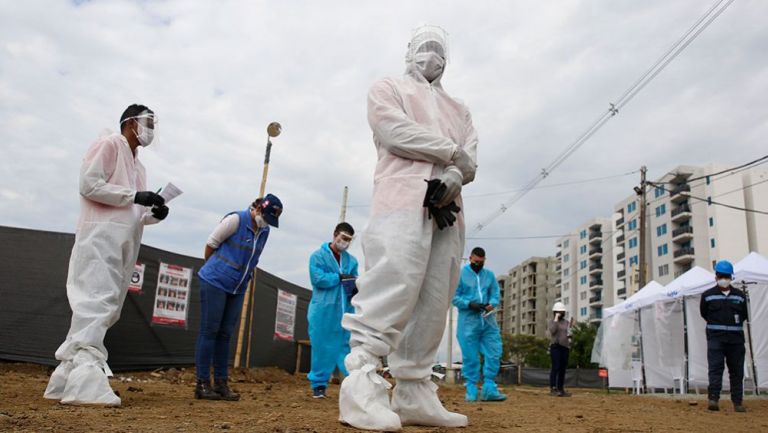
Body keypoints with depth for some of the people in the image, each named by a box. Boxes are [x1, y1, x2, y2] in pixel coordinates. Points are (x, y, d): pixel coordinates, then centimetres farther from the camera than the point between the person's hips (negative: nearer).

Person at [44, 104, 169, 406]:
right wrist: (134, 196, -14)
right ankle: (85, 377, -24)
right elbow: (89, 185, -11)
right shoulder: (109, 145, 2)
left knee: (106, 308, 5)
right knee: (96, 301, -18)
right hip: (102, 235, -9)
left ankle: (68, 376, 10)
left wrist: (153, 214, 3)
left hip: (126, 242, 9)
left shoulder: (138, 166, 26)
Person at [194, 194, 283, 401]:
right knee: (209, 331, -2)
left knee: (225, 334, 8)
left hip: (238, 288, 6)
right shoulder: (236, 219, -13)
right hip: (214, 283, -6)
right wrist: (213, 269, 6)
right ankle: (202, 383, 3)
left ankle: (221, 382, 13)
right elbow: (211, 244, -6)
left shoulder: (264, 231, 6)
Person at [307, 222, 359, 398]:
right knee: (322, 348, 1)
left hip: (345, 312, 4)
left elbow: (355, 282, 10)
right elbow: (318, 279, -14)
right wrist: (340, 277, -8)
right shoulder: (318, 256, -1)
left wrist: (355, 289, -13)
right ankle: (319, 384, 13)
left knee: (347, 347, 4)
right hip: (323, 311, -4)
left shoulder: (352, 260, 15)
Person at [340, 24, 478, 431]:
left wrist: (455, 174, -9)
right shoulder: (387, 88, 19)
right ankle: (361, 386, -24)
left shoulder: (458, 108, 33)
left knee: (434, 303, -3)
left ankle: (413, 394, -1)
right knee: (393, 285, -23)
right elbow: (394, 130, -3)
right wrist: (450, 151, -1)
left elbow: (470, 157, 15)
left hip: (448, 210, 6)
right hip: (403, 200, -6)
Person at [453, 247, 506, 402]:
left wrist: (492, 304, -11)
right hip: (468, 321, -4)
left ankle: (489, 389, 6)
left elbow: (496, 294, 11)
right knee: (470, 357, 0)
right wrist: (469, 304, -18)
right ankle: (471, 390, 8)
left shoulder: (490, 275, 13)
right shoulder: (460, 274, 0)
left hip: (488, 321, 4)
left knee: (493, 354, -1)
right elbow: (454, 297, -3)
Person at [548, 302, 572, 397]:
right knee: (555, 367, -13)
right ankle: (552, 389, -13)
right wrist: (556, 319, -13)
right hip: (555, 346, -5)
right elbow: (553, 331, -17)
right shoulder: (551, 322, 2)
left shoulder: (566, 322, 16)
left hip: (565, 347, 5)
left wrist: (569, 336, -4)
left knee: (563, 369, 4)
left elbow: (568, 334, 20)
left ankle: (561, 389, 8)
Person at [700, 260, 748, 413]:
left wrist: (733, 326, 10)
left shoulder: (740, 295, 9)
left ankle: (737, 402, 17)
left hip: (736, 338, 3)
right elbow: (704, 314, 11)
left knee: (737, 371, 8)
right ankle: (713, 399, -17)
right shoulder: (707, 295, 3)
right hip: (715, 338, -3)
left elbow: (744, 316, 17)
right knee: (715, 368, -12)